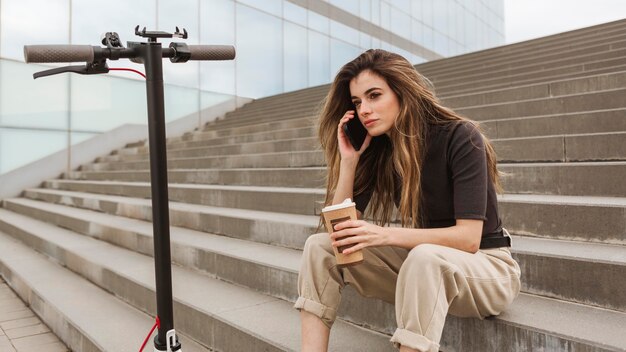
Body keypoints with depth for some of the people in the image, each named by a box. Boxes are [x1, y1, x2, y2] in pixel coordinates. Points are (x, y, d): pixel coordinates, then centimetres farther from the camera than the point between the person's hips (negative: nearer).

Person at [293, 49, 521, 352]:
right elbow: (341, 229, -8)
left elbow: (468, 237, -25)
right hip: (421, 264, 6)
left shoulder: (459, 137, -18)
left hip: (485, 267, -5)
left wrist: (385, 235, -35)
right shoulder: (376, 147, -3)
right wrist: (349, 159, -17)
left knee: (423, 258, -40)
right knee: (320, 245, -9)